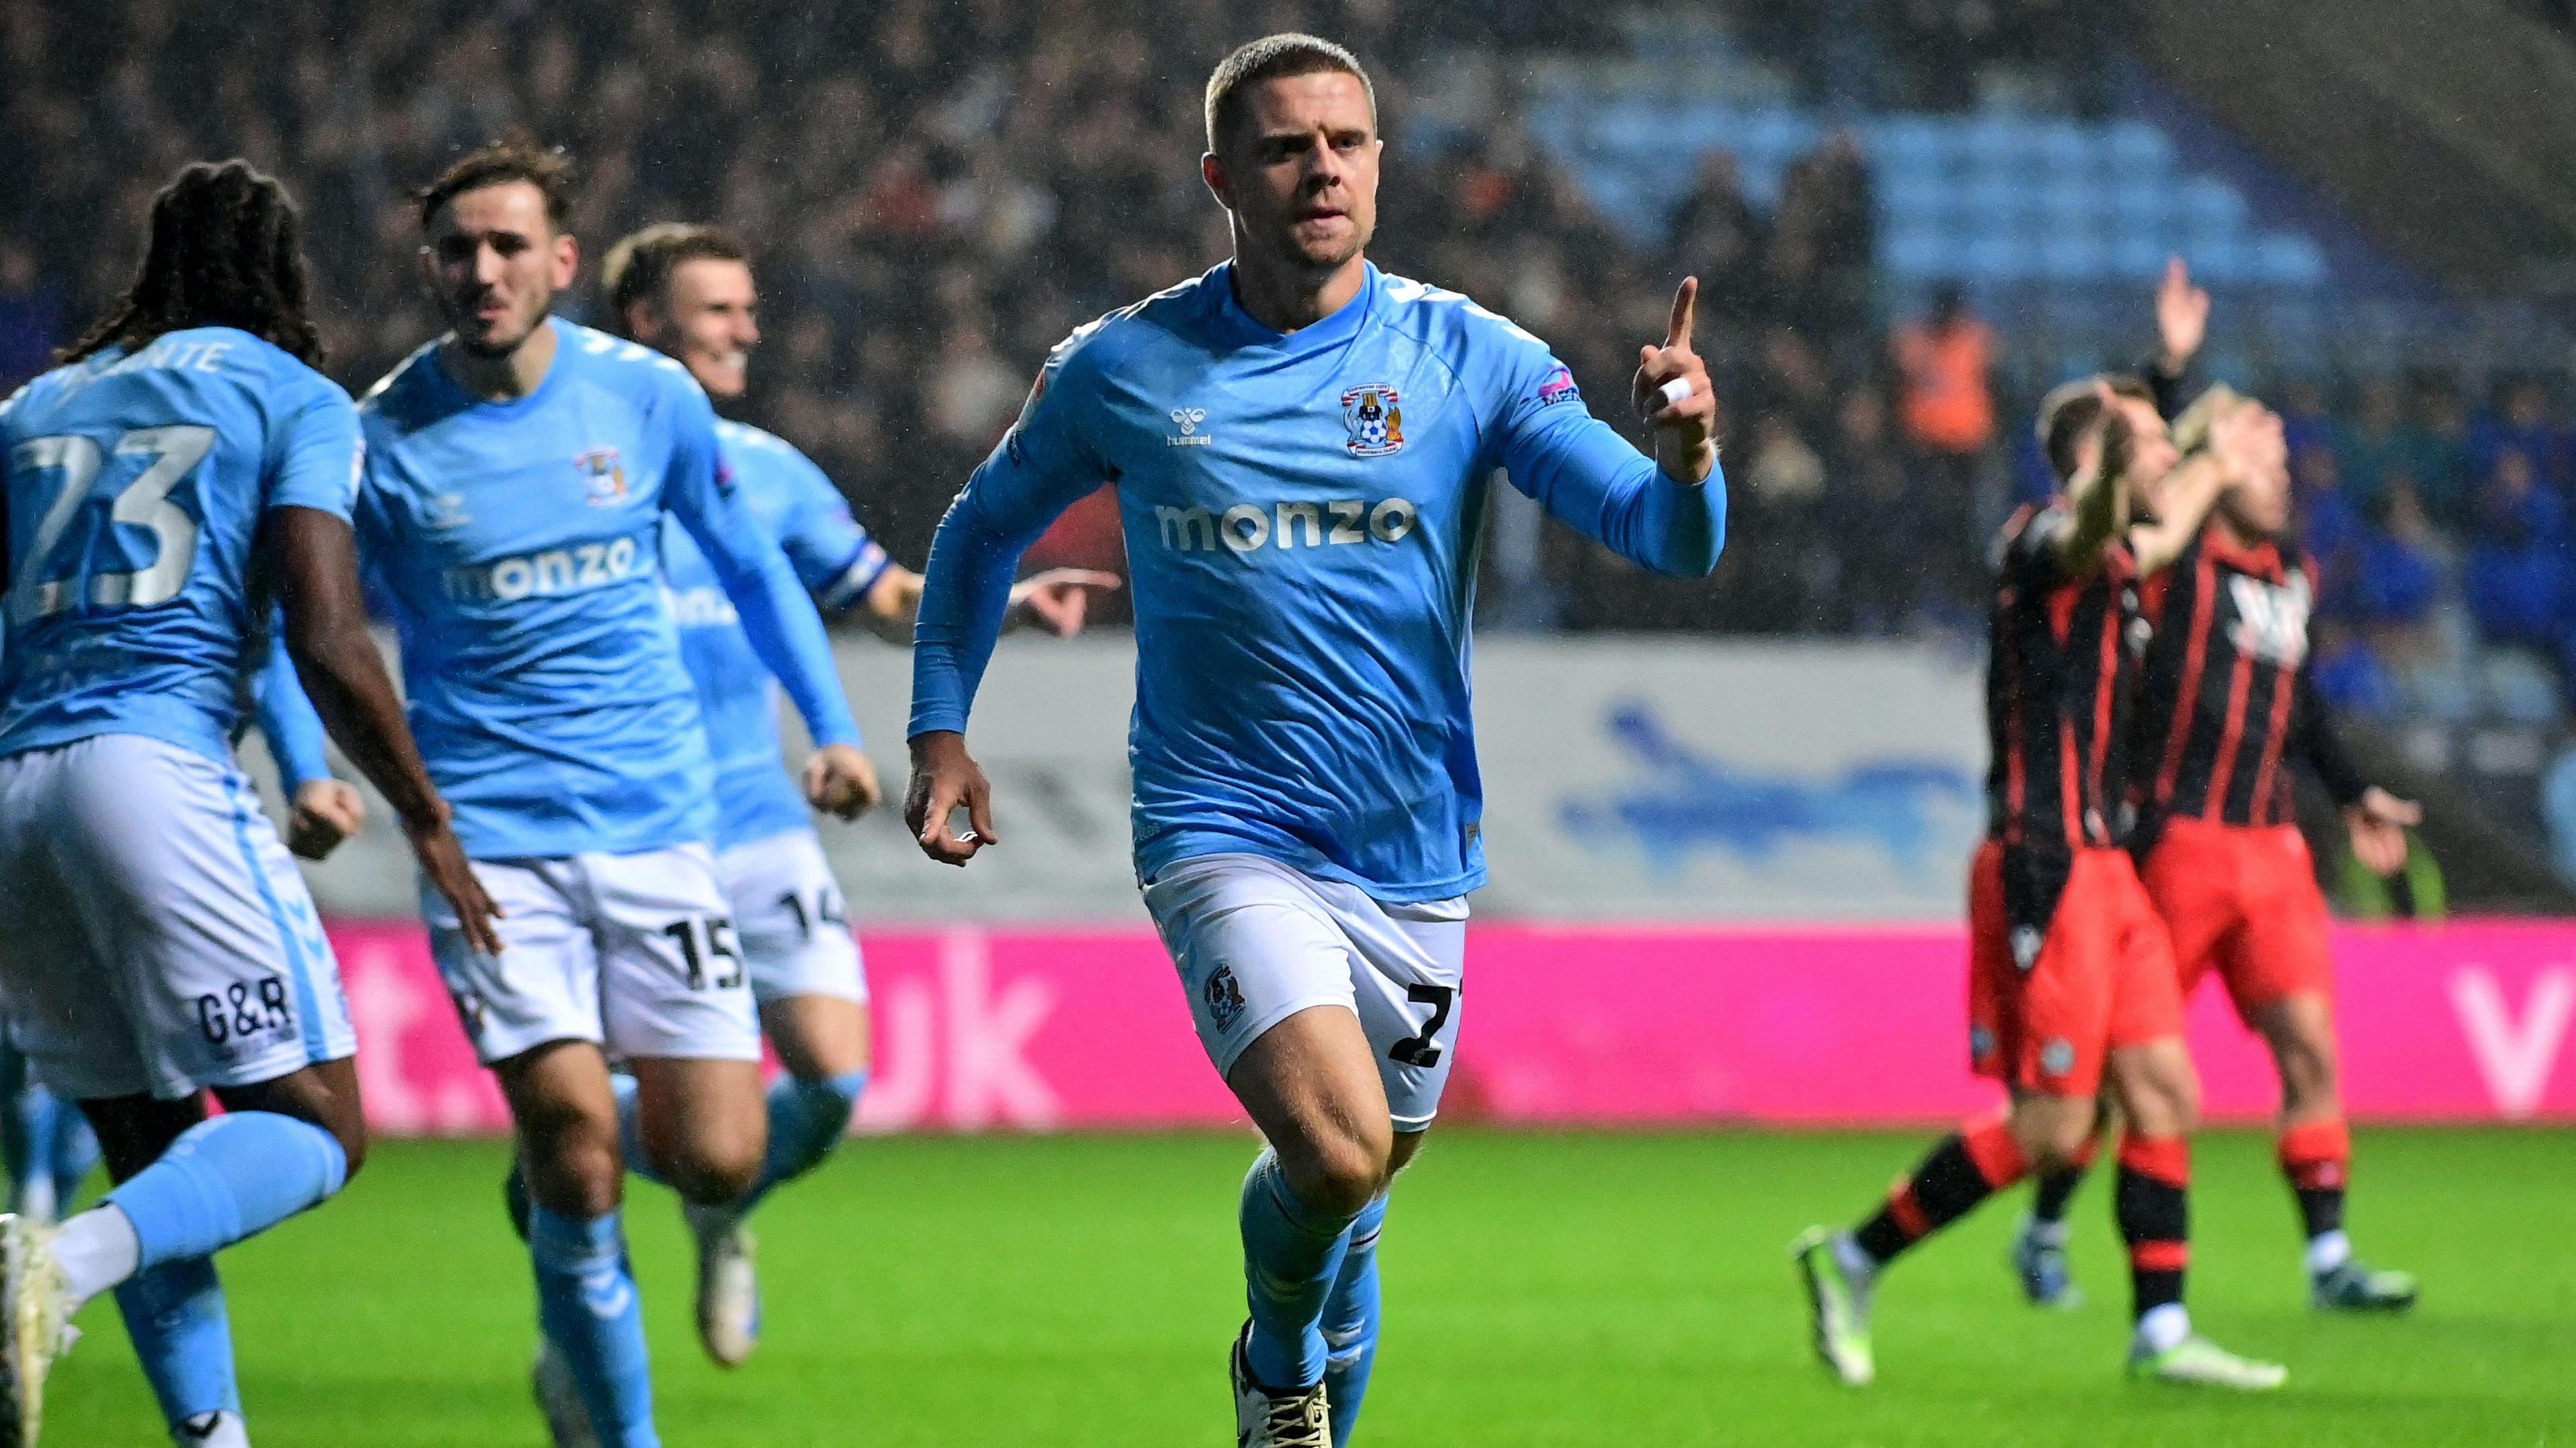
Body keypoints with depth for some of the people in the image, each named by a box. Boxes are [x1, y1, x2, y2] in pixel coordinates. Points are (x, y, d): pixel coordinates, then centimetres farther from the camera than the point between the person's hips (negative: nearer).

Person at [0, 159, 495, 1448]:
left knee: (152, 1144, 14)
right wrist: (428, 827, 4)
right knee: (317, 1128, -4)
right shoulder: (292, 399, 6)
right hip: (156, 767, -6)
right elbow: (326, 646, -5)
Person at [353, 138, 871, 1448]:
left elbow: (746, 562, 17)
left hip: (656, 826, 2)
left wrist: (831, 725, 13)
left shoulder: (648, 397, 2)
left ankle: (560, 1158, 30)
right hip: (487, 837, -2)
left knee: (718, 1163, -3)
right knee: (577, 1158, -13)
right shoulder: (384, 440, -5)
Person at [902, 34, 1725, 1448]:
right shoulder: (1120, 370, -2)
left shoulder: (1468, 358, -3)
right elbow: (985, 529, 15)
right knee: (1336, 1147, -23)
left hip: (1412, 849, 2)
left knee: (1354, 1193, 13)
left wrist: (1683, 457, -33)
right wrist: (940, 731, 6)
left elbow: (1670, 540, -10)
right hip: (1225, 835, -2)